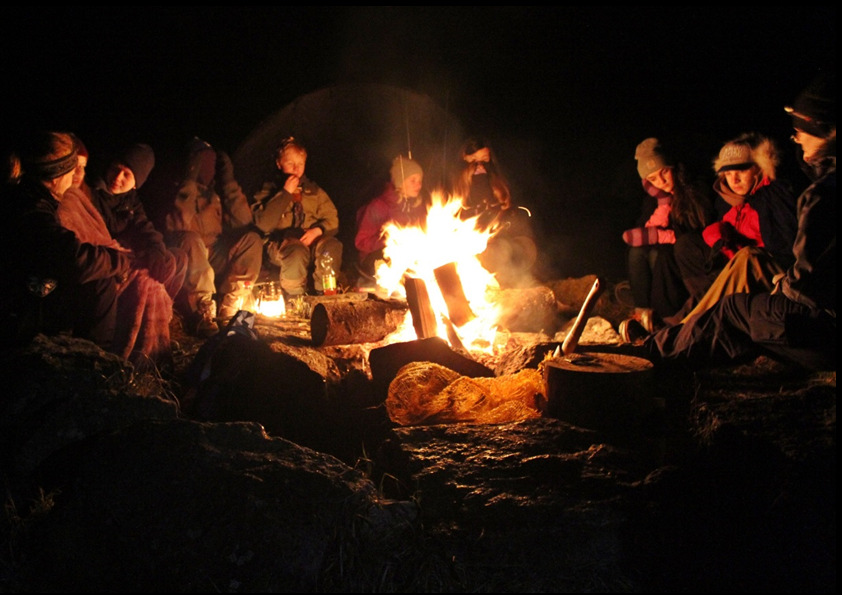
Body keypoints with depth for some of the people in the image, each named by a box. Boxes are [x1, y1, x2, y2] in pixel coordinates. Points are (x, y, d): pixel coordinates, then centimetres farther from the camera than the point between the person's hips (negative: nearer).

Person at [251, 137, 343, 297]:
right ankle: (293, 299, -20)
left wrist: (317, 230, -11)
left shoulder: (314, 190, 21)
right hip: (281, 242, -3)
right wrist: (285, 193, -8)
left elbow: (332, 220, 13)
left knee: (332, 245, -32)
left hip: (312, 240, 3)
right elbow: (264, 224, -8)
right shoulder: (269, 189, 10)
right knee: (297, 251, -39)